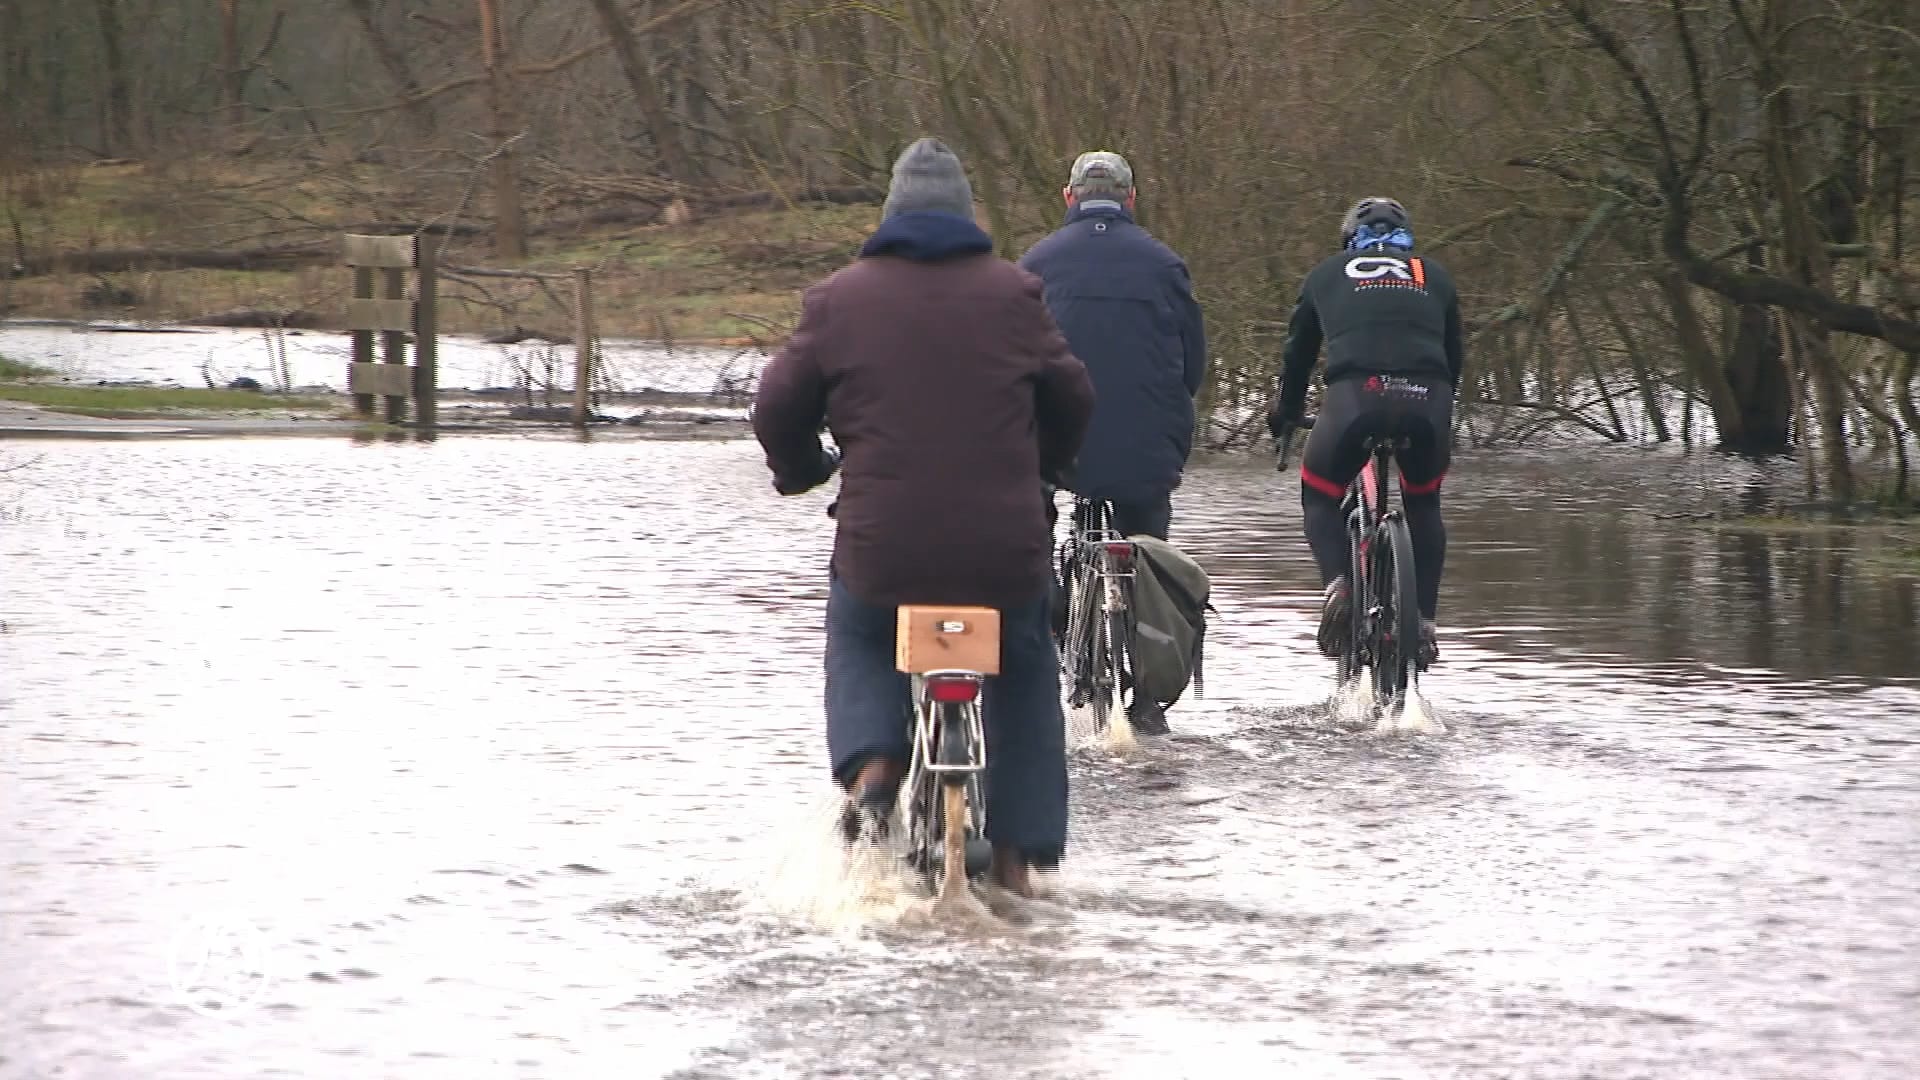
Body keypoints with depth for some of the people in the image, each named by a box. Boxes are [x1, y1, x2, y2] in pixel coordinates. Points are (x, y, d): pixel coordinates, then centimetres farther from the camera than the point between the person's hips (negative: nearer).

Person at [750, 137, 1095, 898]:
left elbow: (778, 407, 5)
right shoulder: (1012, 294, 4)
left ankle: (871, 763, 4)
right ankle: (1019, 853, 19)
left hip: (882, 548, 0)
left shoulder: (838, 299, 2)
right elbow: (1071, 399, 10)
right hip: (1003, 549, 0)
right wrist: (1043, 465, 31)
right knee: (1022, 671, 25)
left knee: (858, 643, 31)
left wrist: (801, 471, 27)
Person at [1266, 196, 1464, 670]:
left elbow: (1298, 351, 32)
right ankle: (1424, 618, 15)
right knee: (1424, 505, 26)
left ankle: (1337, 582, -6)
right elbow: (1454, 354, 35)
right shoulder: (1434, 276, 29)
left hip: (1354, 395, -2)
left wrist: (1285, 414, 48)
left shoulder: (1329, 273, 26)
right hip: (1426, 399, 2)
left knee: (1320, 496, 20)